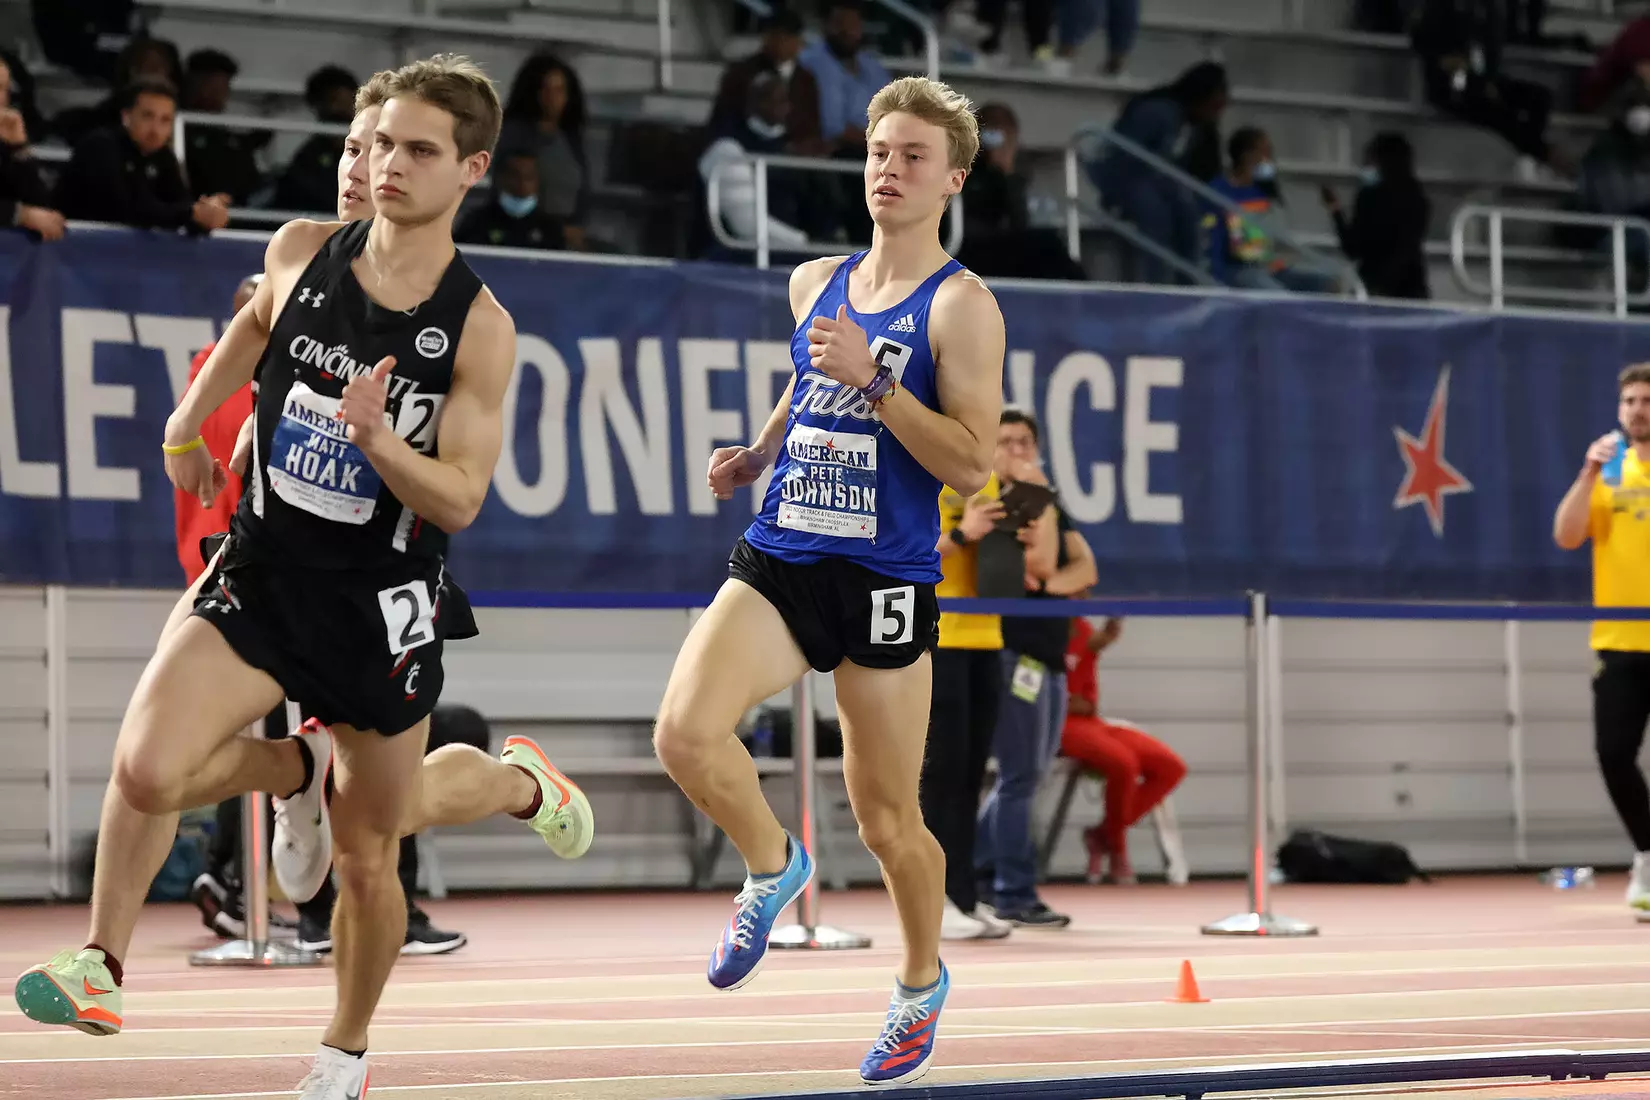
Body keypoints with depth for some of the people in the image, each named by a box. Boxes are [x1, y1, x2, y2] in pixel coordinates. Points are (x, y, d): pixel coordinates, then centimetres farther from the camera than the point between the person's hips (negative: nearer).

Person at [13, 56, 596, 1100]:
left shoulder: (478, 327, -12)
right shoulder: (302, 253, -3)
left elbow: (459, 501, -14)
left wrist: (376, 437, -31)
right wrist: (189, 421, 26)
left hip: (382, 601, -2)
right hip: (261, 566, 2)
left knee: (369, 854, 11)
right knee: (148, 768, -24)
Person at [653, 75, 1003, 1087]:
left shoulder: (960, 305, -6)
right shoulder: (815, 284, 11)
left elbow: (972, 463, -15)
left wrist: (872, 380, -21)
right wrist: (757, 453, 16)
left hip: (887, 580, -4)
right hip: (778, 562, 4)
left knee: (888, 821, 7)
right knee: (686, 734, -22)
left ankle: (923, 981, 34)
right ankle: (773, 865, 8)